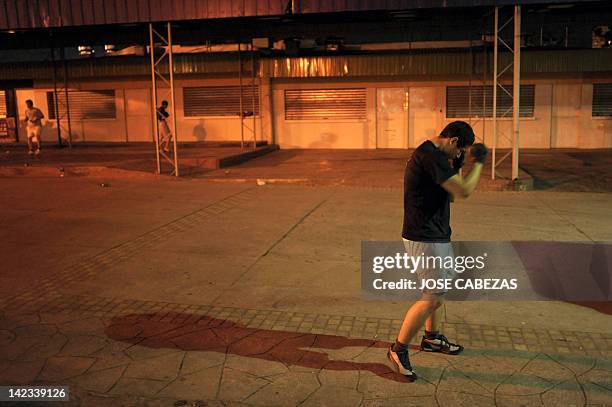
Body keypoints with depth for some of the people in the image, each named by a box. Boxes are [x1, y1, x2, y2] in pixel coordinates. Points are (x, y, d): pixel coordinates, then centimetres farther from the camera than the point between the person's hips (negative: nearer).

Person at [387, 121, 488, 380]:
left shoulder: (430, 154, 14)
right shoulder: (430, 155, -20)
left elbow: (448, 194, 20)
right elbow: (464, 191, -24)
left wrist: (456, 167, 9)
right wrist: (478, 163, -9)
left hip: (436, 234, 11)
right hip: (425, 239, -11)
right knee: (433, 297, -8)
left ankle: (432, 338, 39)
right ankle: (398, 350, 3)